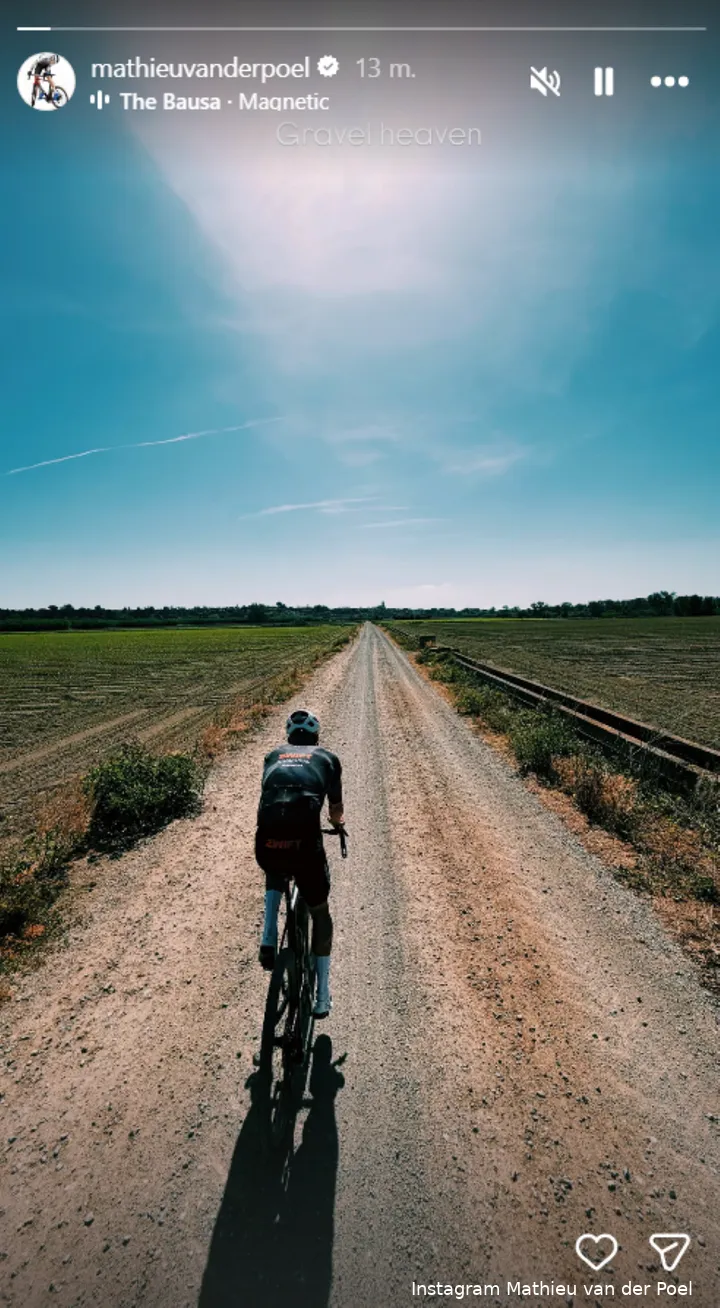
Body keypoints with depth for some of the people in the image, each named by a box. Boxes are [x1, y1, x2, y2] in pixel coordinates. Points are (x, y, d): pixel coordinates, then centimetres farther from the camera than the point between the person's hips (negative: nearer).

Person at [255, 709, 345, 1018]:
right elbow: (336, 810, 25)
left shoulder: (274, 755, 25)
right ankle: (322, 997, 30)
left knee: (275, 876, 41)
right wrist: (338, 823, 50)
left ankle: (269, 940, 24)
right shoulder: (327, 758, 19)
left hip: (267, 843, 2)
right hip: (305, 842, -2)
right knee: (320, 915, 25)